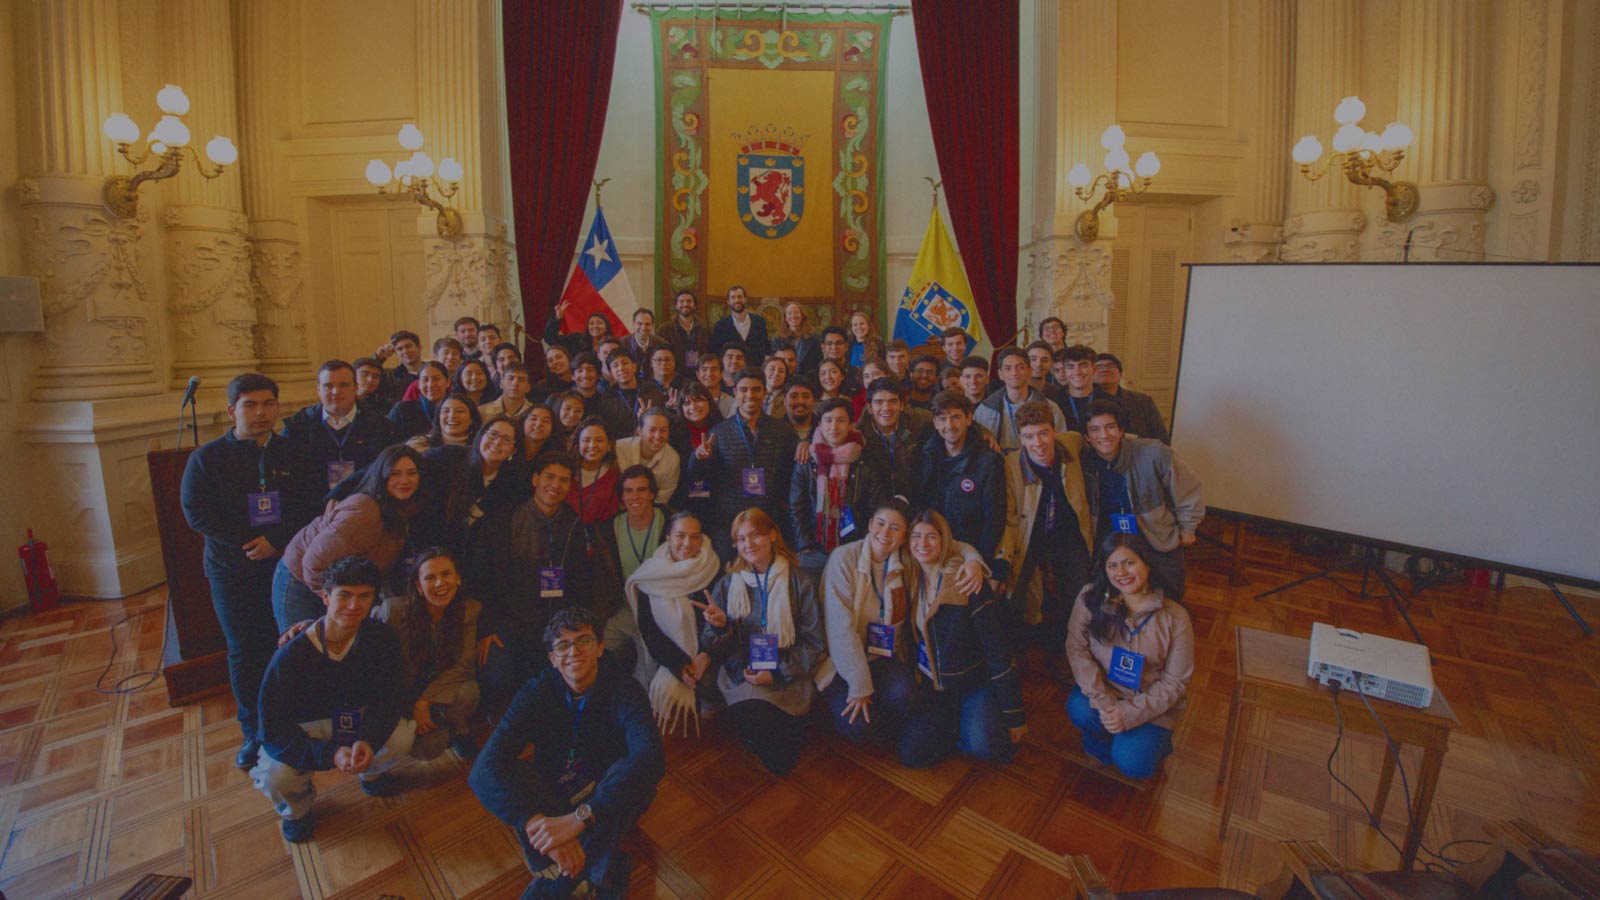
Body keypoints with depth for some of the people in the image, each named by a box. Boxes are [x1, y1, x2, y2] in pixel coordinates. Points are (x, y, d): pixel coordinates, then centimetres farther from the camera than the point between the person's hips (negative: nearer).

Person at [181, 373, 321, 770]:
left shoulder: (295, 453, 4)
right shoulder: (206, 458, 2)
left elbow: (314, 503, -5)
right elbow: (197, 513, -8)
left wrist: (278, 539, -20)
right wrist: (252, 544, -16)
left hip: (290, 566, 0)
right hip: (233, 573, 0)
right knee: (244, 654, 8)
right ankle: (254, 734, 22)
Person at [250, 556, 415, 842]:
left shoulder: (380, 637, -20)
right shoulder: (289, 657, -28)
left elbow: (388, 697, -14)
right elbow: (273, 729, -23)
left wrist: (368, 739, -35)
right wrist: (330, 754, -37)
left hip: (354, 717, 2)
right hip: (301, 727, -2)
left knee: (403, 737, -25)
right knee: (277, 778, -31)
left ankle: (371, 774, 14)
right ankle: (297, 808, 10)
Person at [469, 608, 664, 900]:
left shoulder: (624, 690, -20)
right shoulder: (537, 692, -15)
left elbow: (652, 758, -38)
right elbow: (484, 769, -28)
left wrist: (578, 818, -48)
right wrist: (535, 822, -45)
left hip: (608, 803, -2)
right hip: (553, 798, 2)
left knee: (630, 771, -34)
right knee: (512, 772, -27)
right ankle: (598, 875, -28)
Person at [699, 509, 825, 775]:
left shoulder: (800, 582, 3)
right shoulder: (727, 585, 9)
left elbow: (815, 642, 1)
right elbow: (714, 650, 8)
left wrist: (777, 674, -12)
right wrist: (719, 626, -15)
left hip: (787, 678, -1)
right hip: (740, 678, 1)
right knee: (752, 716, -29)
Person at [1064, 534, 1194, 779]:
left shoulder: (1174, 617, -12)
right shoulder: (1090, 599, -10)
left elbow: (1176, 681, -8)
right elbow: (1076, 648, -12)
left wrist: (1130, 712, -19)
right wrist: (1101, 699, -24)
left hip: (1151, 704, -1)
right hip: (1102, 688, 1)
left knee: (1132, 765, -19)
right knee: (1080, 711, -29)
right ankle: (1100, 749, 6)